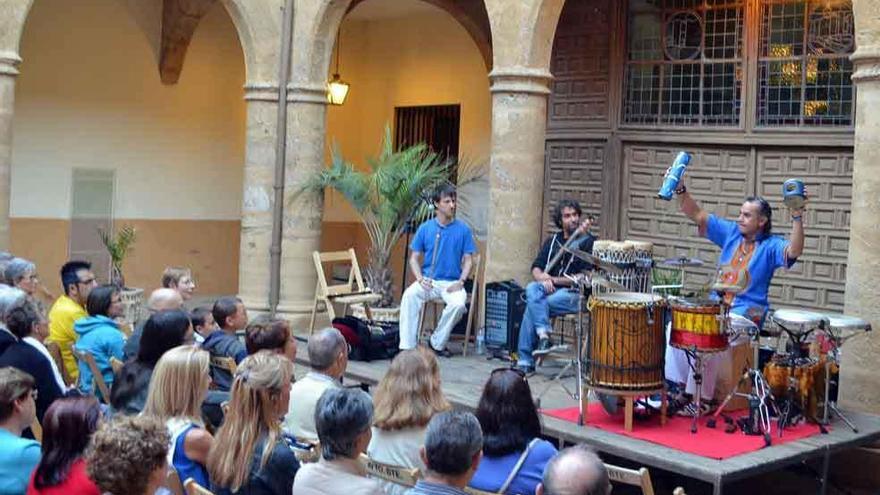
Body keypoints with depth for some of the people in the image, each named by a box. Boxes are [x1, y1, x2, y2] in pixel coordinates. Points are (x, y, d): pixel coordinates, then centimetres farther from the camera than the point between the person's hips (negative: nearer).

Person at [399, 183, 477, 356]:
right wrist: (420, 278, -10)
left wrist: (460, 282, -12)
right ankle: (407, 346, -24)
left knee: (459, 304, -32)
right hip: (428, 281, 1)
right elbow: (414, 258, 8)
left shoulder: (463, 229, 2)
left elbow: (468, 260, 4)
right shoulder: (425, 228, 4)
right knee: (409, 295, -29)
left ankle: (438, 343, -10)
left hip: (452, 282, -1)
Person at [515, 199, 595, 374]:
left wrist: (554, 280, -10)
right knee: (531, 289, -28)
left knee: (532, 307, -26)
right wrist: (543, 279, -12)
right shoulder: (553, 240, 17)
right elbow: (536, 268, 12)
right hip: (551, 289, 5)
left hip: (576, 294, -5)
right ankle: (543, 335, -31)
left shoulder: (589, 242, -1)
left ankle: (525, 360, -19)